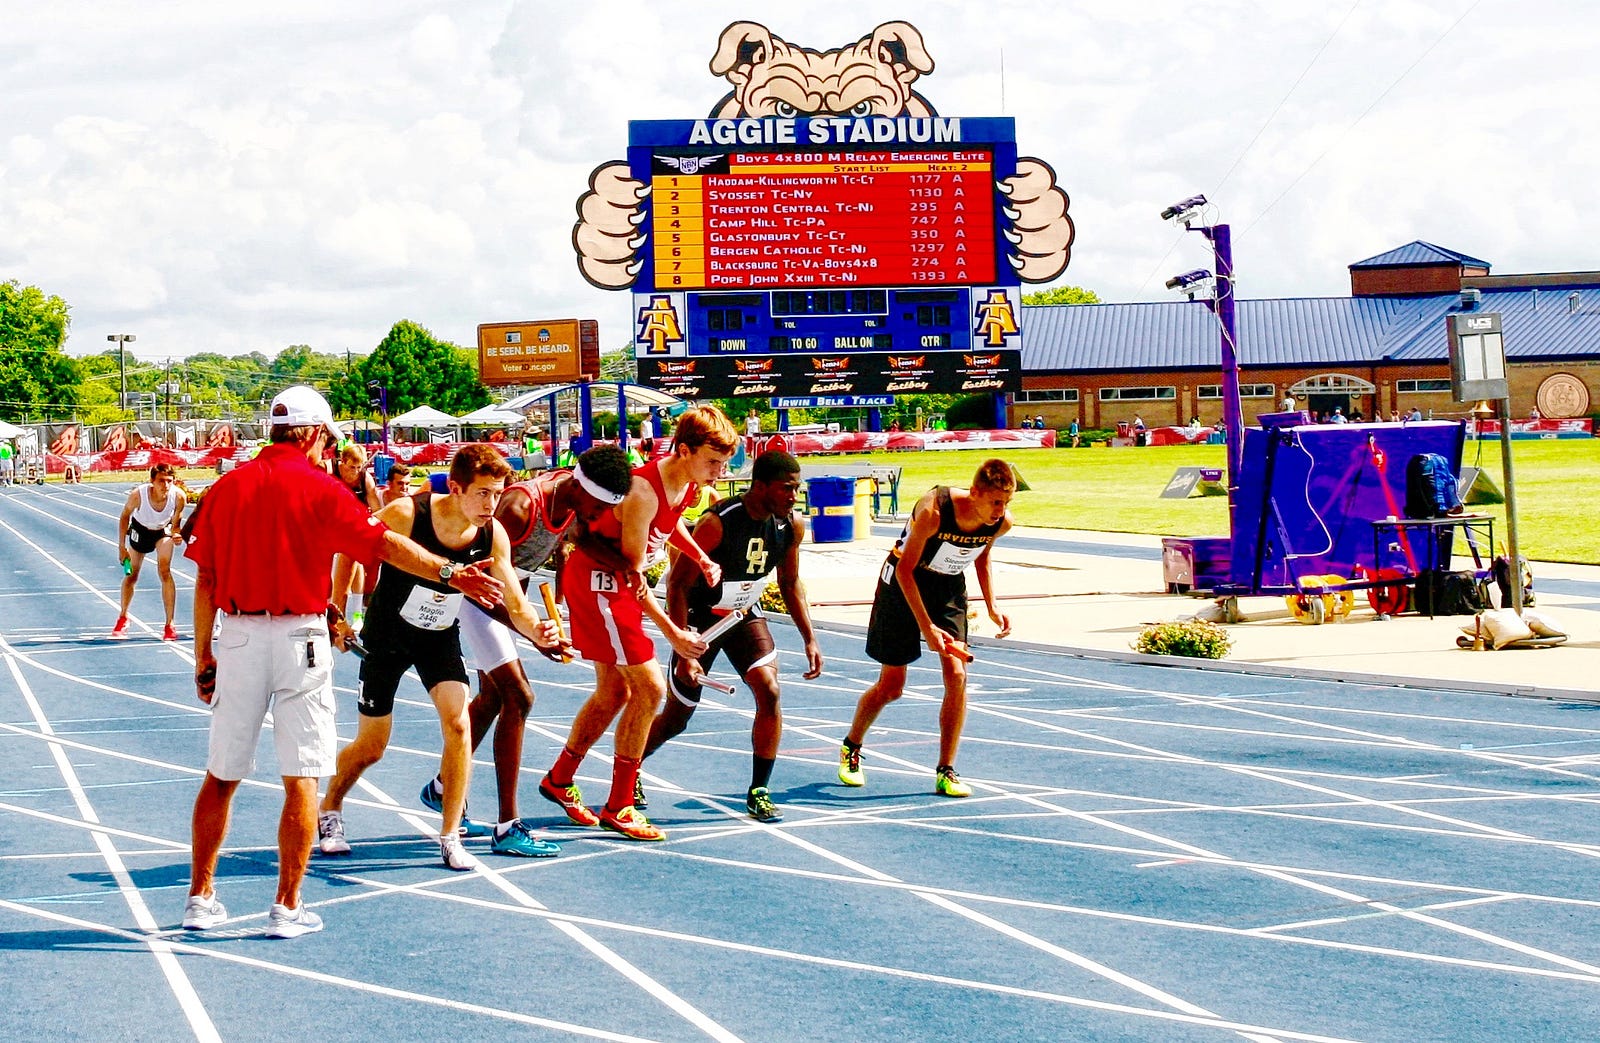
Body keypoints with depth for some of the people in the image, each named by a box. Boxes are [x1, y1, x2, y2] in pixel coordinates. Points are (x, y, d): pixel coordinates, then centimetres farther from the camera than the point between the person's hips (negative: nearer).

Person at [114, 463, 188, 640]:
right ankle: (123, 617, 38)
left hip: (163, 530, -1)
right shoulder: (138, 494, -36)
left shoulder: (179, 497, -34)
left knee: (164, 571, -19)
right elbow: (124, 516, -15)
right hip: (140, 529, 1)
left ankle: (170, 625, -12)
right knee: (131, 575, 12)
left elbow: (175, 524, -19)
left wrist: (176, 535, -42)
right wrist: (121, 547, -13)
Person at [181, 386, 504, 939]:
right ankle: (288, 907, 3)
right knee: (301, 778, 3)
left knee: (221, 776, 13)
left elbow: (206, 580, 6)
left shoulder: (228, 486, 6)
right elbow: (382, 543, -14)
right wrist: (449, 573, -12)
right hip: (298, 635, -4)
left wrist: (203, 656, 11)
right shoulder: (319, 488, -5)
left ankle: (200, 899, 19)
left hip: (238, 637, 4)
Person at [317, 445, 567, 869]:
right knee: (370, 747, 5)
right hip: (386, 637, -2)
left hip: (440, 638, 2)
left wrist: (537, 630, -39)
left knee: (458, 724, -18)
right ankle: (329, 812, 35)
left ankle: (450, 838, -6)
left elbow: (516, 605, -17)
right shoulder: (405, 515, -28)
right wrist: (337, 611, -10)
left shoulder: (493, 536, -18)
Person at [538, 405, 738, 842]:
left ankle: (558, 780, 35)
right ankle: (618, 808, -3)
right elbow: (632, 574, -24)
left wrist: (703, 560, 5)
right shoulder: (644, 492, -29)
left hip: (616, 585, 9)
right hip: (598, 582, -9)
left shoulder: (688, 483, -3)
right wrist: (672, 633, -23)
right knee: (649, 688, -11)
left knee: (613, 694, 17)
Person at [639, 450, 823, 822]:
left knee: (769, 690, -18)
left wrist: (810, 639, 0)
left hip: (746, 615, 4)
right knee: (676, 718, 4)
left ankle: (759, 792, -6)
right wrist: (684, 654, -27)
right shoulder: (718, 523, -29)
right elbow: (678, 585, -24)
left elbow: (790, 584, 6)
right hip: (701, 616, -4)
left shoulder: (792, 525, -12)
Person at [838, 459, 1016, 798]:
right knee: (891, 686, 2)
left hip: (950, 588, 4)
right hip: (903, 584, -4)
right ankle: (850, 748, 30)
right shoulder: (934, 511, -34)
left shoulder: (1002, 522, -16)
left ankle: (945, 773, -2)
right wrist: (926, 626, -26)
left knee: (956, 675, -11)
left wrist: (991, 607, 0)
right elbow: (905, 569, -24)